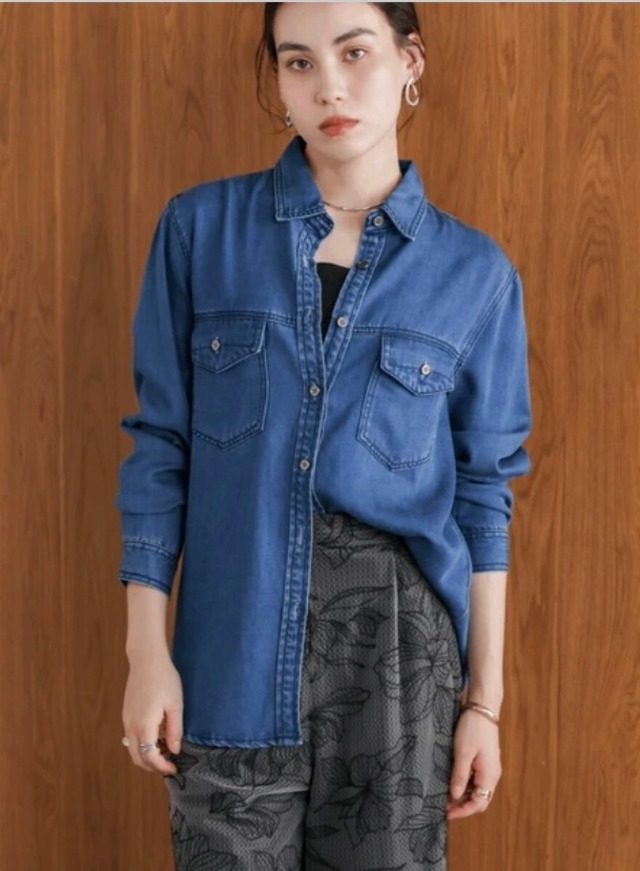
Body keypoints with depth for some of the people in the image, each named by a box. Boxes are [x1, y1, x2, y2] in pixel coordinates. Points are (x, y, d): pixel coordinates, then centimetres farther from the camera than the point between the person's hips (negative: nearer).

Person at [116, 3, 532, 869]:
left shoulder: (476, 272, 1)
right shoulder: (201, 227, 0)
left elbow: (482, 489, 5)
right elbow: (161, 442, 2)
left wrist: (485, 699, 4)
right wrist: (146, 649, -2)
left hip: (398, 630, 1)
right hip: (237, 632, 0)